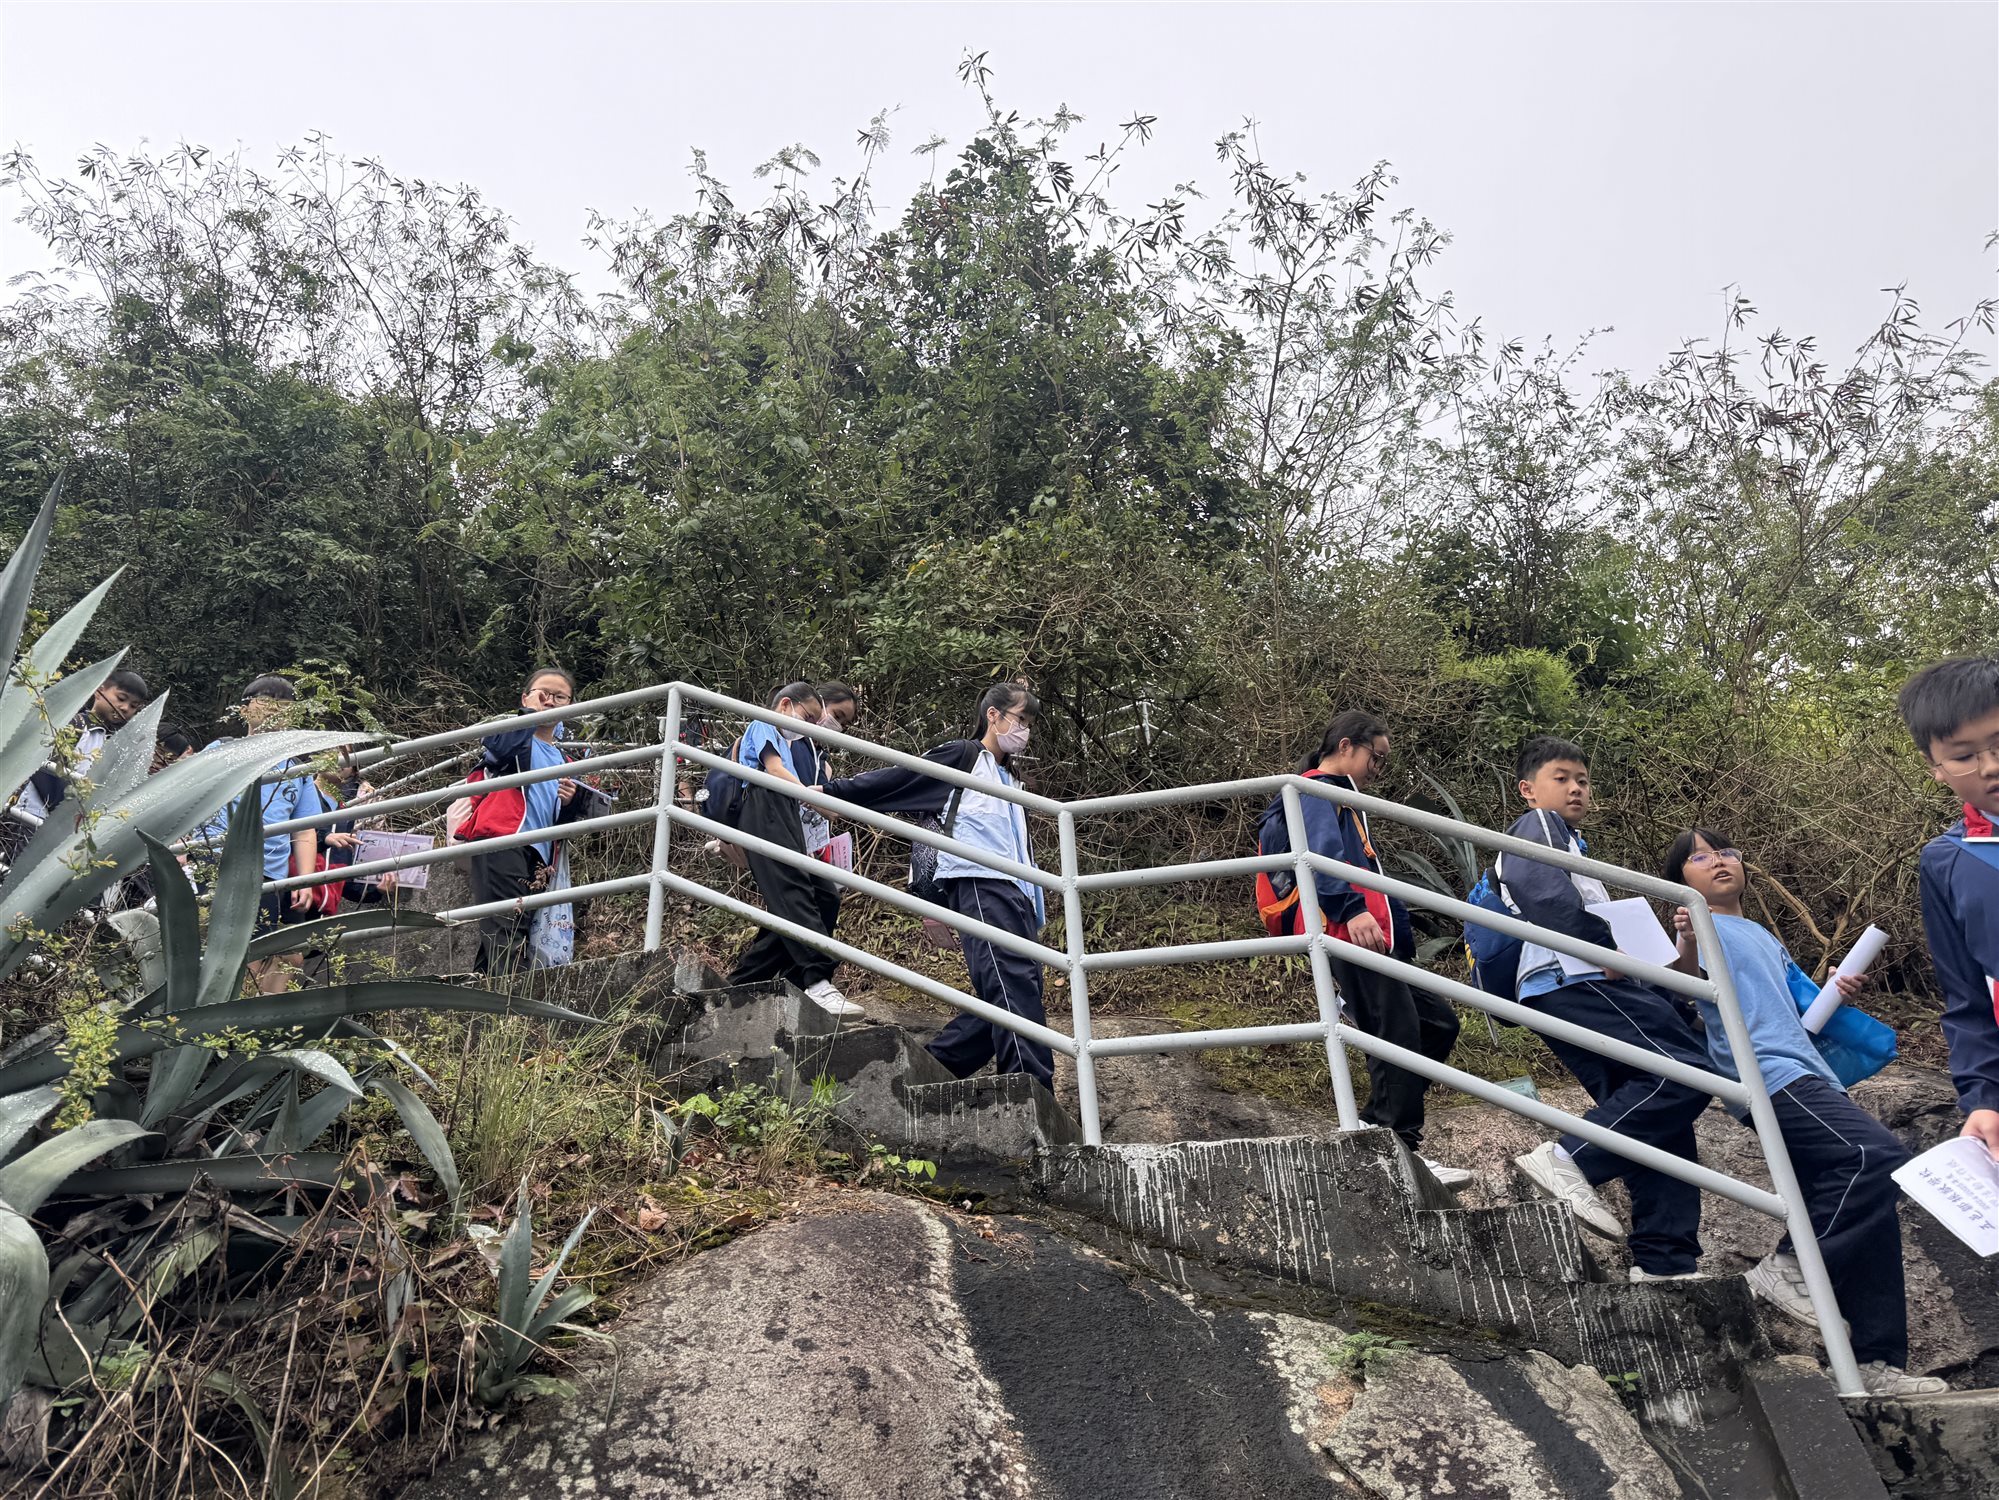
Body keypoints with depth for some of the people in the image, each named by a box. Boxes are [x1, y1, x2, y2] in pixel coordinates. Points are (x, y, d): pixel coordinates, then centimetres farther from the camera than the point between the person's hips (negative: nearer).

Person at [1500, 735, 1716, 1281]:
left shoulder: (1569, 841, 35)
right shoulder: (1539, 824, 2)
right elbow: (1534, 880, -20)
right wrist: (1604, 944, -18)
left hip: (1579, 987, 10)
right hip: (1574, 983, -10)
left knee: (1656, 1117, 7)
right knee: (1688, 1071, -19)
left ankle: (1663, 1259, 5)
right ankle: (1570, 1159, -21)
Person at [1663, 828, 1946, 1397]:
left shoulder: (1764, 937, 28)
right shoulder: (1702, 927, 3)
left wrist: (1838, 994, 11)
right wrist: (1688, 949, -38)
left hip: (1813, 1079, 8)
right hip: (1770, 1074, -8)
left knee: (1868, 1206, 2)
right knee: (1876, 1154, -27)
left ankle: (1877, 1362, 7)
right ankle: (1790, 1266, -16)